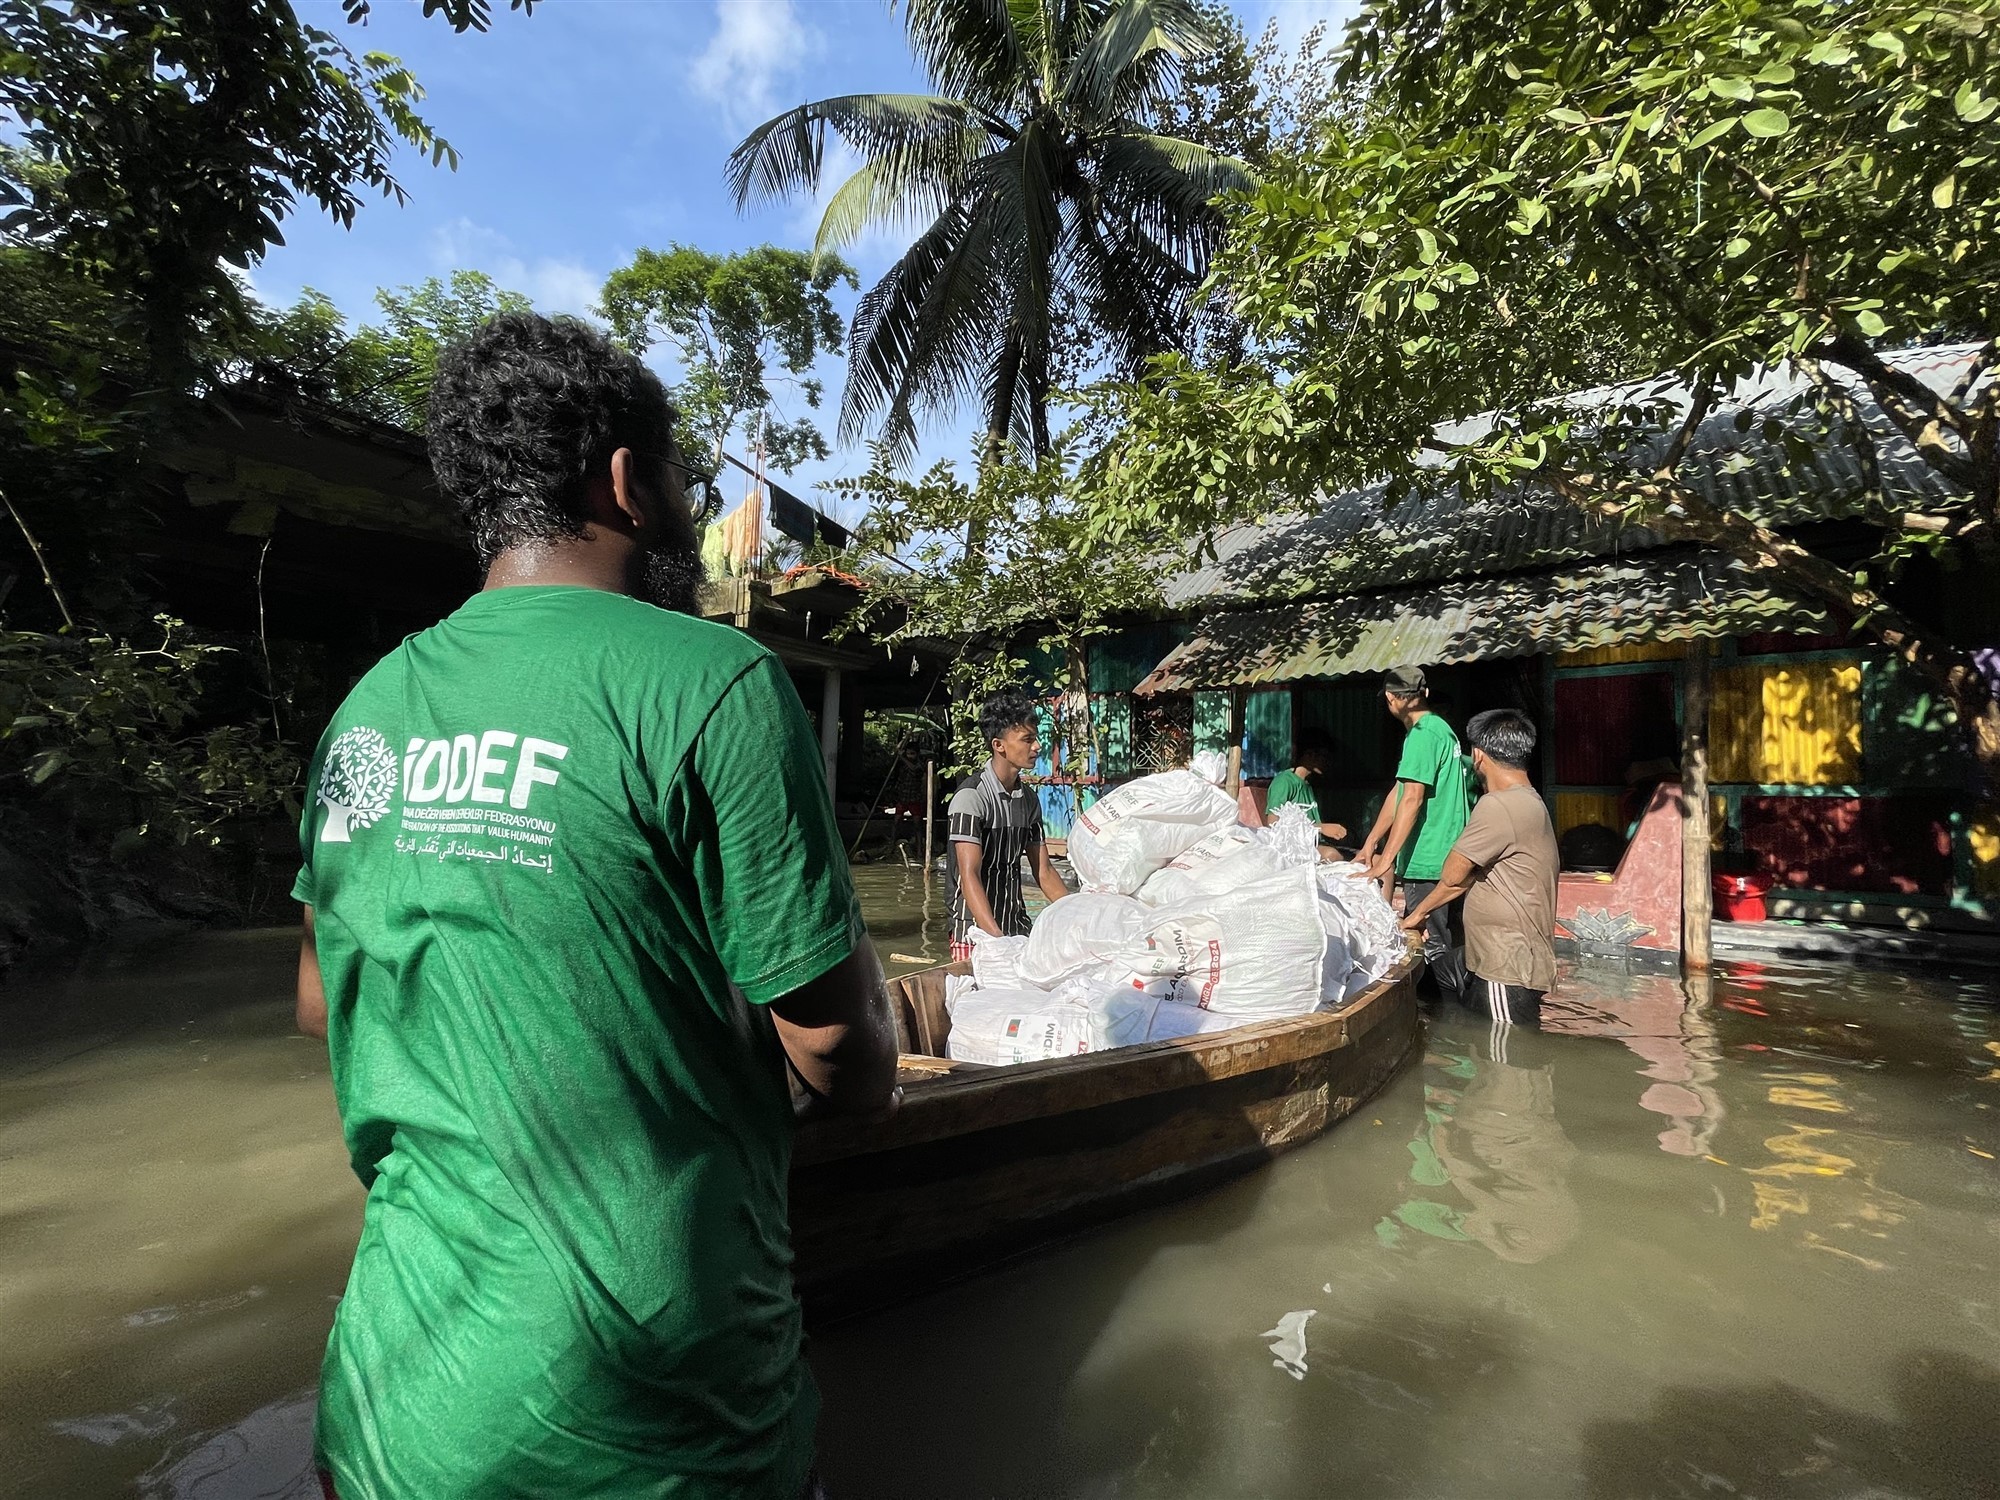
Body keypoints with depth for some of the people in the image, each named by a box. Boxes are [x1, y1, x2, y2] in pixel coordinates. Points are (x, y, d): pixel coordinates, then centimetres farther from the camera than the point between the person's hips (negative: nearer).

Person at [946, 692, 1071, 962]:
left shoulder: (1029, 799, 9)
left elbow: (1043, 871, 12)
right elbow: (969, 876, -22)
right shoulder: (971, 796, -15)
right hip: (975, 932, -6)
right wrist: (998, 939, -32)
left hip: (1018, 929, 6)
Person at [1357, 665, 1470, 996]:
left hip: (1427, 860, -10)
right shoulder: (1440, 728, 18)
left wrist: (1386, 859, -22)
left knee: (1434, 947, -3)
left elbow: (1412, 799, -22)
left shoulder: (1423, 734, -15)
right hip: (1446, 859, 10)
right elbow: (1399, 792, 17)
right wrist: (1371, 842, 17)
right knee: (1445, 947, 17)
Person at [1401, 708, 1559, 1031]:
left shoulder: (1498, 806, -20)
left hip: (1509, 971, -10)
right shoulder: (1529, 802, 14)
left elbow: (1452, 875, -12)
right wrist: (1420, 913, 18)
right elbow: (1469, 877, 17)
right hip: (1494, 963, 10)